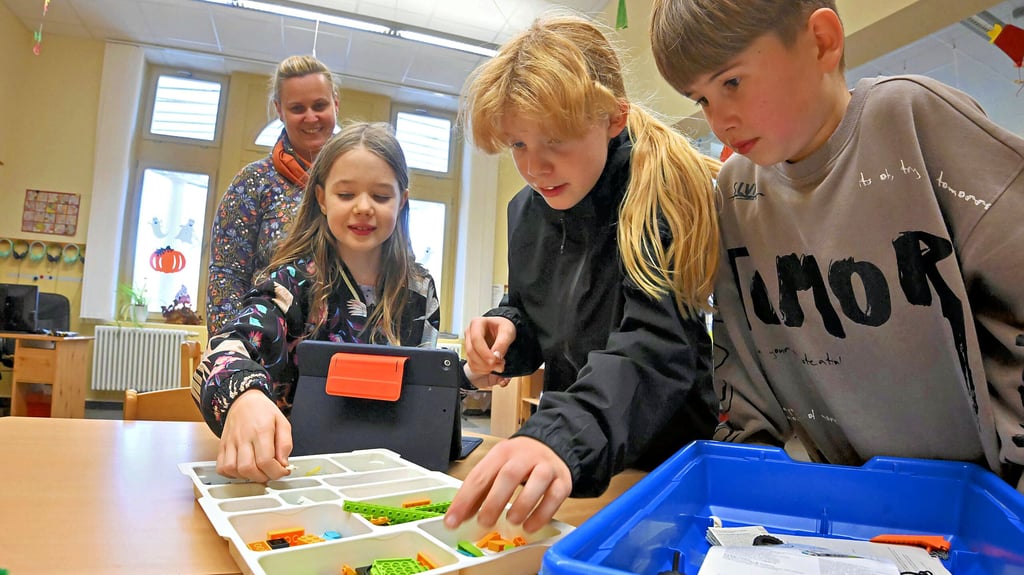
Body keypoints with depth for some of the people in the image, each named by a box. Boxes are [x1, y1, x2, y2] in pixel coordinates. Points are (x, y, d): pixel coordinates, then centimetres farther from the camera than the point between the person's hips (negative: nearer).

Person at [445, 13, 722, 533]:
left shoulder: (659, 196, -17)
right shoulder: (526, 210, 3)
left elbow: (655, 347, -30)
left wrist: (562, 436, -47)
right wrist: (507, 331, -8)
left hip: (664, 451, -5)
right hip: (571, 455, 6)